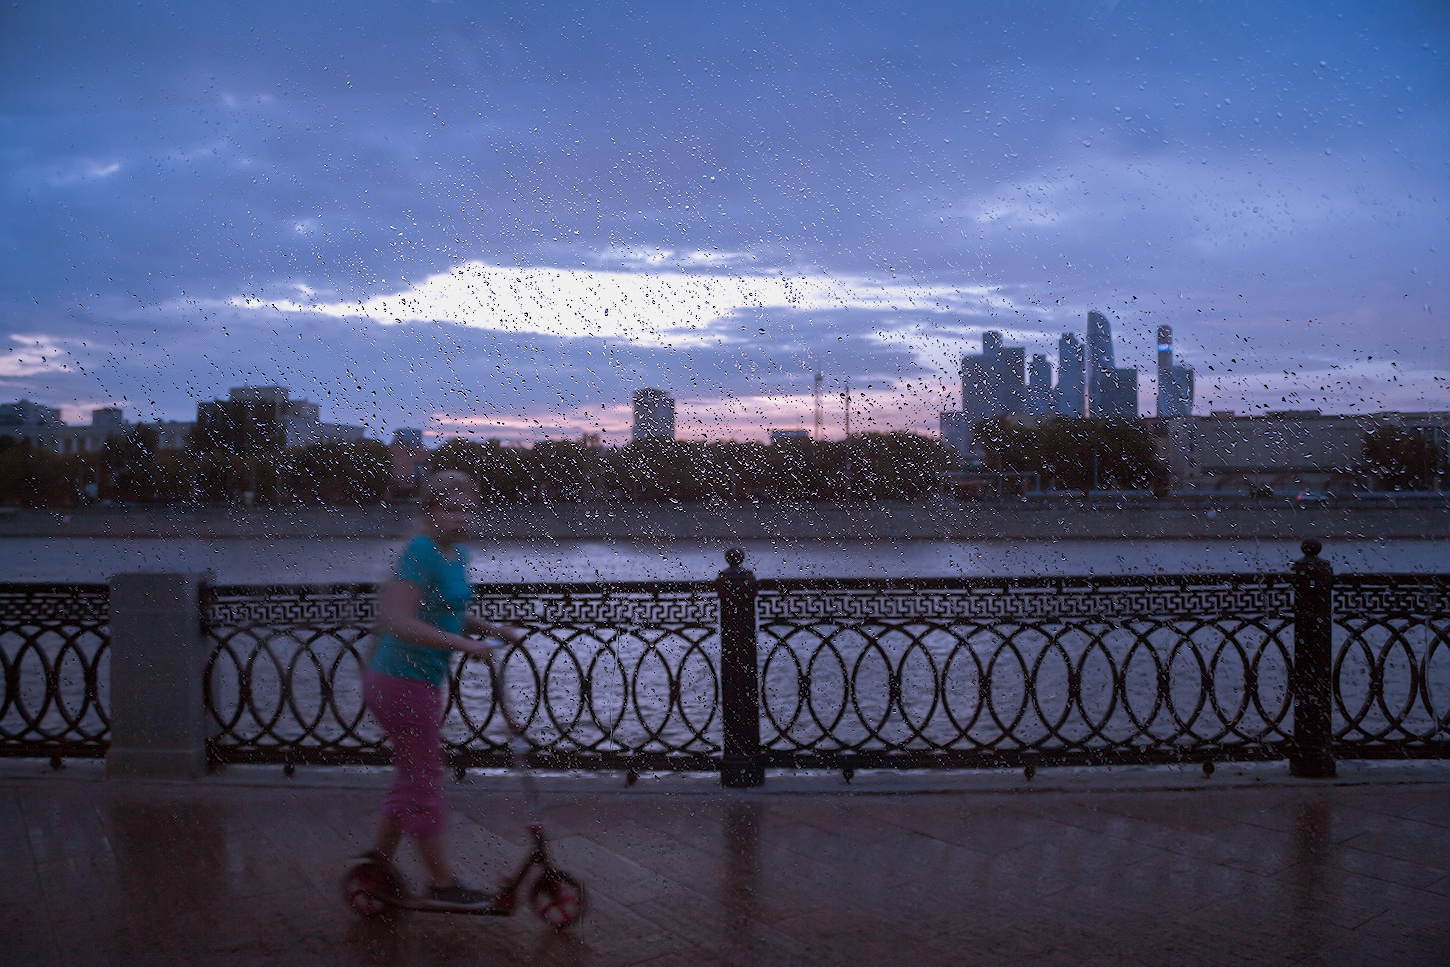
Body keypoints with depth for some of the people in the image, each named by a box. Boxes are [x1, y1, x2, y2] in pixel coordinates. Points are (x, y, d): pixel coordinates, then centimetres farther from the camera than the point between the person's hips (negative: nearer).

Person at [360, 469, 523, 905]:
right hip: (403, 683, -10)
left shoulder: (456, 554, 10)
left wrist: (493, 629, 8)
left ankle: (378, 858, 34)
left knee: (412, 778, 20)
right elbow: (398, 621, -28)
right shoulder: (420, 553, -20)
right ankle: (443, 882, 14)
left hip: (422, 682, 10)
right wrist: (462, 643, -26)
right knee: (424, 782, 2)